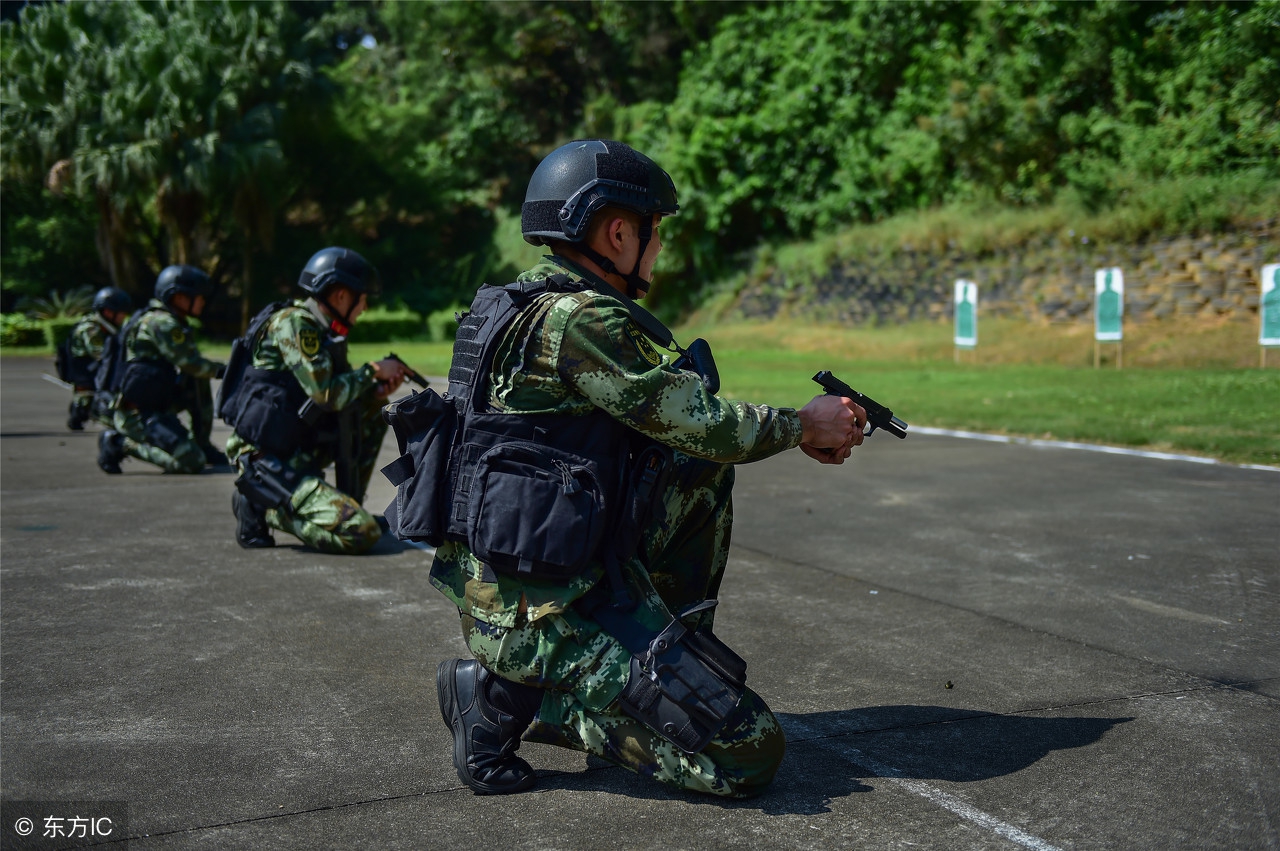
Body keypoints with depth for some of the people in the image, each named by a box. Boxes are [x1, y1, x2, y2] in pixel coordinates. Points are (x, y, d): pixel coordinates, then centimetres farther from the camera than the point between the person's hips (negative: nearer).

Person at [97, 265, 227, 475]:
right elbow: (190, 363, -16)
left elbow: (191, 364, 20)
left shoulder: (173, 323, 17)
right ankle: (121, 444, -7)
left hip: (155, 405, 10)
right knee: (191, 462, -19)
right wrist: (222, 370, -3)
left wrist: (216, 368, 5)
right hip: (137, 414, -10)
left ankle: (203, 446, 14)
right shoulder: (162, 323, -13)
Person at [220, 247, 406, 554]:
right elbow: (328, 395, -21)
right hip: (267, 462, -9)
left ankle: (347, 505, 14)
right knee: (362, 535, -19)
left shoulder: (323, 332, 13)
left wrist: (378, 391, 0)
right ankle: (262, 507, -6)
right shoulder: (293, 323, -14)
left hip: (297, 453, 9)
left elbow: (344, 400, 18)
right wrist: (373, 370, -7)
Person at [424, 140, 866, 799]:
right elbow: (702, 424, -15)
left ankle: (677, 658, 18)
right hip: (543, 609, -10)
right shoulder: (579, 320, -19)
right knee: (749, 755, -7)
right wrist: (803, 425, 3)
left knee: (702, 477, 17)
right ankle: (516, 700, -5)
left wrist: (796, 431, 11)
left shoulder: (532, 301, 12)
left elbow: (675, 416, 17)